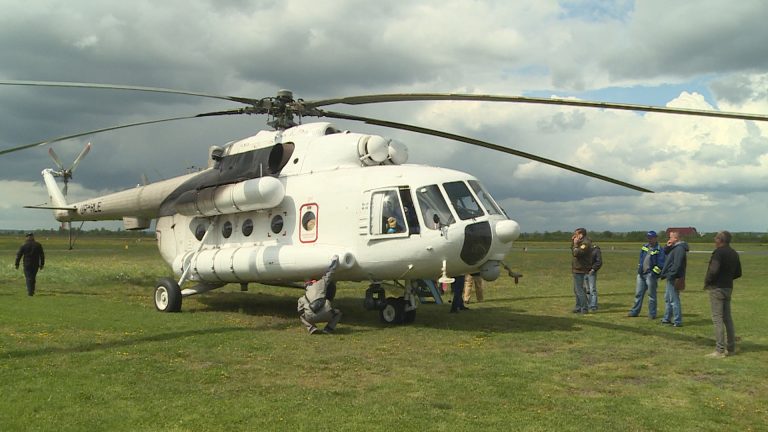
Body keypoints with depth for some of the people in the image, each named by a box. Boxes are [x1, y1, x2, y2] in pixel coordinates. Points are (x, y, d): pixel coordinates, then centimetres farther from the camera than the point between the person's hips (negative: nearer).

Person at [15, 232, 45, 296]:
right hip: (35, 265, 2)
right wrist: (42, 264, 10)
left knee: (28, 278, 2)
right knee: (33, 277, 17)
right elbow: (42, 255, 4)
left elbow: (18, 255, -4)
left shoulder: (24, 245, -4)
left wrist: (17, 264, 4)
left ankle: (30, 292, -6)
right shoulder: (38, 245, 2)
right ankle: (32, 290, 21)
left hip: (27, 265, -2)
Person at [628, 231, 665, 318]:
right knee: (638, 293, 9)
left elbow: (661, 264, -13)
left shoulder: (659, 250, -8)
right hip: (641, 274, 6)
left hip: (651, 275, -6)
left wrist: (654, 272, -18)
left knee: (651, 295, 0)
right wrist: (639, 268, 11)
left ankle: (652, 314, 8)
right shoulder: (644, 247, 13)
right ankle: (634, 311, 15)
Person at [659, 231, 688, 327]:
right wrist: (667, 247, 5)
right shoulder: (674, 247, 14)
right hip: (671, 277, 11)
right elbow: (664, 254, 22)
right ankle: (667, 318, 28)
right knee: (667, 298, 18)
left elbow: (677, 264, -24)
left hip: (674, 278, -11)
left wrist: (671, 275, -24)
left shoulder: (679, 248, -17)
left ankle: (677, 321, -2)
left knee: (674, 299, -7)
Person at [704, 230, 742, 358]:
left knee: (717, 318, -6)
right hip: (728, 288, 8)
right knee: (727, 317, 15)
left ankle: (720, 350, -7)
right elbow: (738, 273, 16)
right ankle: (731, 348, 21)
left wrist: (707, 281, -11)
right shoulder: (734, 254, 10)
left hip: (716, 288, -8)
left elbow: (714, 270, -26)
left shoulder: (718, 252, -15)